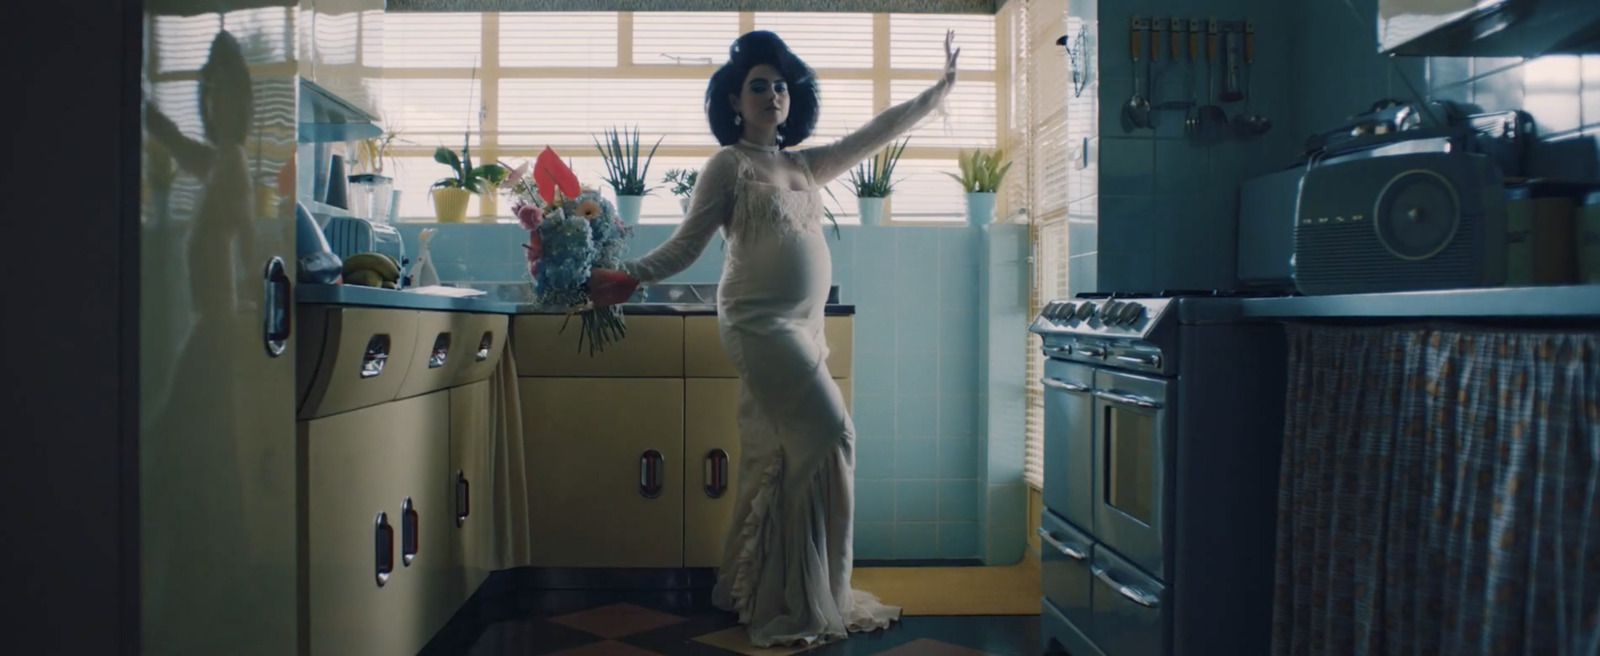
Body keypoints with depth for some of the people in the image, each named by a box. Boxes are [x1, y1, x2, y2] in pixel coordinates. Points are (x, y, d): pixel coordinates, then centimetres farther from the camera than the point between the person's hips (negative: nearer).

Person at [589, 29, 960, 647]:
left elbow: (877, 132, 19)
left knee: (778, 457, 9)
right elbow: (686, 244, -5)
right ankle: (799, 599, 2)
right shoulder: (729, 164, -1)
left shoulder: (806, 165, 17)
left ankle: (756, 592, 20)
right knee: (827, 435, -9)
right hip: (760, 323, -7)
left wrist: (942, 86, 18)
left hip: (802, 326, 7)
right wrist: (626, 277, -18)